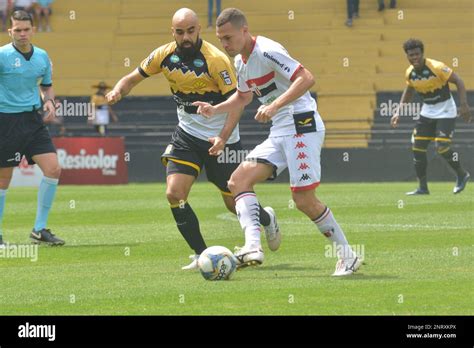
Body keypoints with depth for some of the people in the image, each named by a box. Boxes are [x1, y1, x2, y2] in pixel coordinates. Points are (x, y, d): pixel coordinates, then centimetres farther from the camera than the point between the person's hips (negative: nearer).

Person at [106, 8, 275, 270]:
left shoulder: (215, 60, -21)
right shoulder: (165, 55, -5)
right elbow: (134, 78, 7)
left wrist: (222, 137, -31)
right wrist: (117, 91, -17)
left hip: (221, 139, -4)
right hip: (187, 134, 4)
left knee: (234, 203, 4)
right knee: (174, 194, -14)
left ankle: (266, 220, 40)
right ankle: (201, 255, 0)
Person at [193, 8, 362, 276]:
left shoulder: (267, 52, -15)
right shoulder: (241, 62, 13)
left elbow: (307, 78, -25)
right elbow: (243, 96, 32)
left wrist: (274, 106, -31)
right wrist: (215, 110, 17)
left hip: (302, 126, -9)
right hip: (279, 133, 9)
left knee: (304, 199, -10)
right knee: (239, 180, -6)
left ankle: (348, 257, 5)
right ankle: (253, 247, -20)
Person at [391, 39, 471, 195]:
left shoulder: (437, 67, -22)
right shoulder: (410, 73, -3)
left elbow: (458, 81, -19)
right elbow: (408, 91, 16)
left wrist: (464, 105, -28)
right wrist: (398, 112, 9)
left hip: (445, 111, -6)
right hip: (427, 111, 6)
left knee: (442, 147, -17)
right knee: (417, 147, -1)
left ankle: (462, 175, 9)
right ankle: (423, 187, 9)